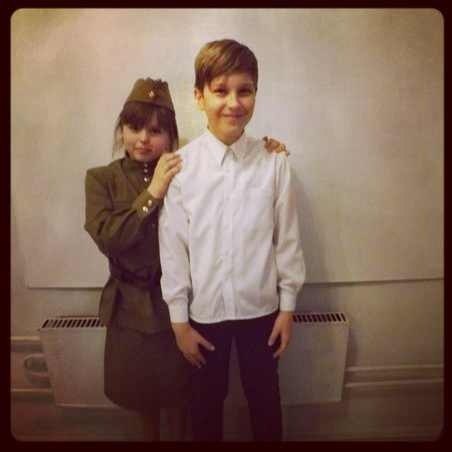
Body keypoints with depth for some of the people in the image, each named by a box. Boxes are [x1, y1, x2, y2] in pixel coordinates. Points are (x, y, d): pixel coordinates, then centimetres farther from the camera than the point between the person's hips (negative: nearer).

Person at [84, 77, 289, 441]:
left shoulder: (186, 171, -9)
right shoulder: (101, 178, -7)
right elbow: (106, 238, -19)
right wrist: (153, 193, -26)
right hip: (130, 305, 2)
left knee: (177, 388, 19)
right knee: (138, 388, 23)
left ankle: (180, 436, 48)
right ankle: (149, 435, 53)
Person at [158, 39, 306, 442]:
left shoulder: (274, 164, -11)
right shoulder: (181, 165, -12)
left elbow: (288, 238, -4)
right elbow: (173, 246, -7)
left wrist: (287, 307, 2)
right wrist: (179, 319, -3)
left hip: (261, 307, 0)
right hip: (204, 309, 0)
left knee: (265, 396, 20)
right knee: (208, 398, 20)